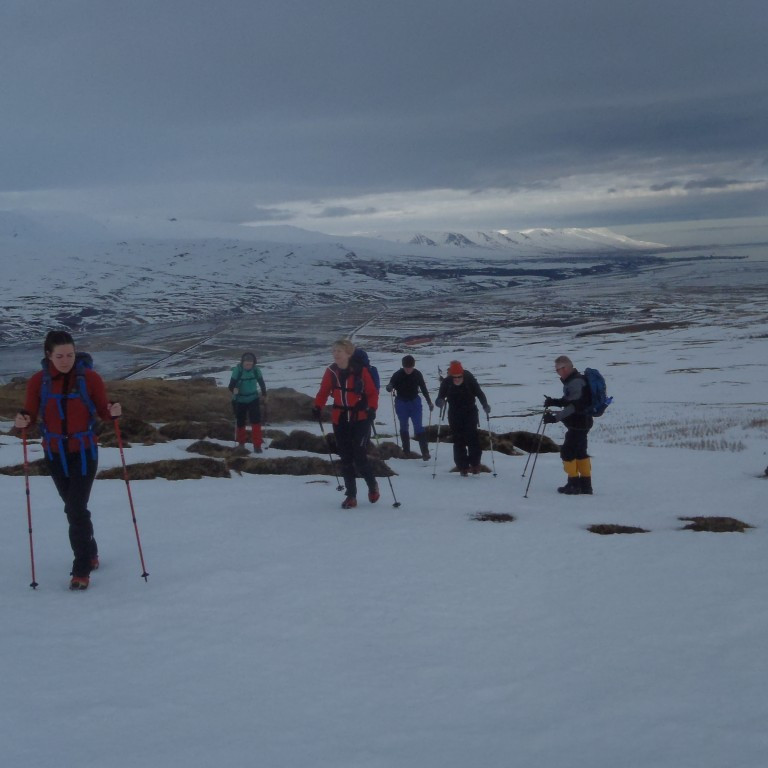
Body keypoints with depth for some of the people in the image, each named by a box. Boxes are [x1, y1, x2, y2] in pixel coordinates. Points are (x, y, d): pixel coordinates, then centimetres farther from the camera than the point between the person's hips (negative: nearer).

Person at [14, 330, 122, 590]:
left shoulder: (89, 378, -10)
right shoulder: (38, 381, -5)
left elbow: (103, 410, -4)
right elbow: (30, 414, -3)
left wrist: (113, 411, -26)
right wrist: (23, 420, -25)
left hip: (84, 453, -3)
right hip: (55, 454, 3)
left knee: (76, 509, -11)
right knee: (73, 508, 17)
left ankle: (82, 571, -4)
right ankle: (90, 554, 38)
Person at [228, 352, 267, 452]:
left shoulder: (256, 370, -13)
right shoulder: (237, 370, -21)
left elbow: (261, 382, 3)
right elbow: (231, 385, -21)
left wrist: (264, 395, 10)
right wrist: (234, 390, -42)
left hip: (253, 399, 1)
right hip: (240, 400, -1)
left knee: (256, 421, -10)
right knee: (240, 422, 10)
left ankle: (257, 445, -4)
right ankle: (241, 443, 33)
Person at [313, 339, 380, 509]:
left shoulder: (360, 371, -11)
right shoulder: (331, 371, 0)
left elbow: (372, 392, -6)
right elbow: (324, 391, 7)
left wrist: (371, 408, -21)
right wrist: (317, 407, -8)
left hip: (360, 419, -4)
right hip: (340, 420, 4)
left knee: (359, 456, -9)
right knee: (345, 458, 7)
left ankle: (372, 485, 18)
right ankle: (351, 495, 16)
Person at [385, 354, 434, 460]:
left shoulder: (417, 374, -8)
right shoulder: (397, 375, -13)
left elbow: (423, 388, 6)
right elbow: (390, 387, -5)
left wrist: (429, 402, 13)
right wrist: (389, 387, -31)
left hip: (415, 403, 0)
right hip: (401, 403, 1)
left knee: (418, 426, -9)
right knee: (403, 427, 10)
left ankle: (425, 451, -13)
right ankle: (406, 450, 19)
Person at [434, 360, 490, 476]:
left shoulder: (470, 380, -14)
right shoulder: (446, 382, -12)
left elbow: (479, 393, -8)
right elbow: (441, 396, -8)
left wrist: (485, 405, -23)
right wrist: (439, 402, -32)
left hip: (470, 413, -1)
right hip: (454, 415, 1)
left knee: (472, 437, -10)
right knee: (458, 440, 1)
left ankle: (475, 464, 2)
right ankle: (463, 467, 8)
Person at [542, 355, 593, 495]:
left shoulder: (576, 382, -21)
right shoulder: (571, 381, 12)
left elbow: (574, 405, -28)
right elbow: (568, 401, 22)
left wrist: (555, 417, -32)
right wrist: (553, 402, 5)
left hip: (579, 423, -11)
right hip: (580, 422, 11)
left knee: (567, 451, -6)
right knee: (580, 452, 14)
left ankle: (574, 483, 1)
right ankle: (585, 485, 20)